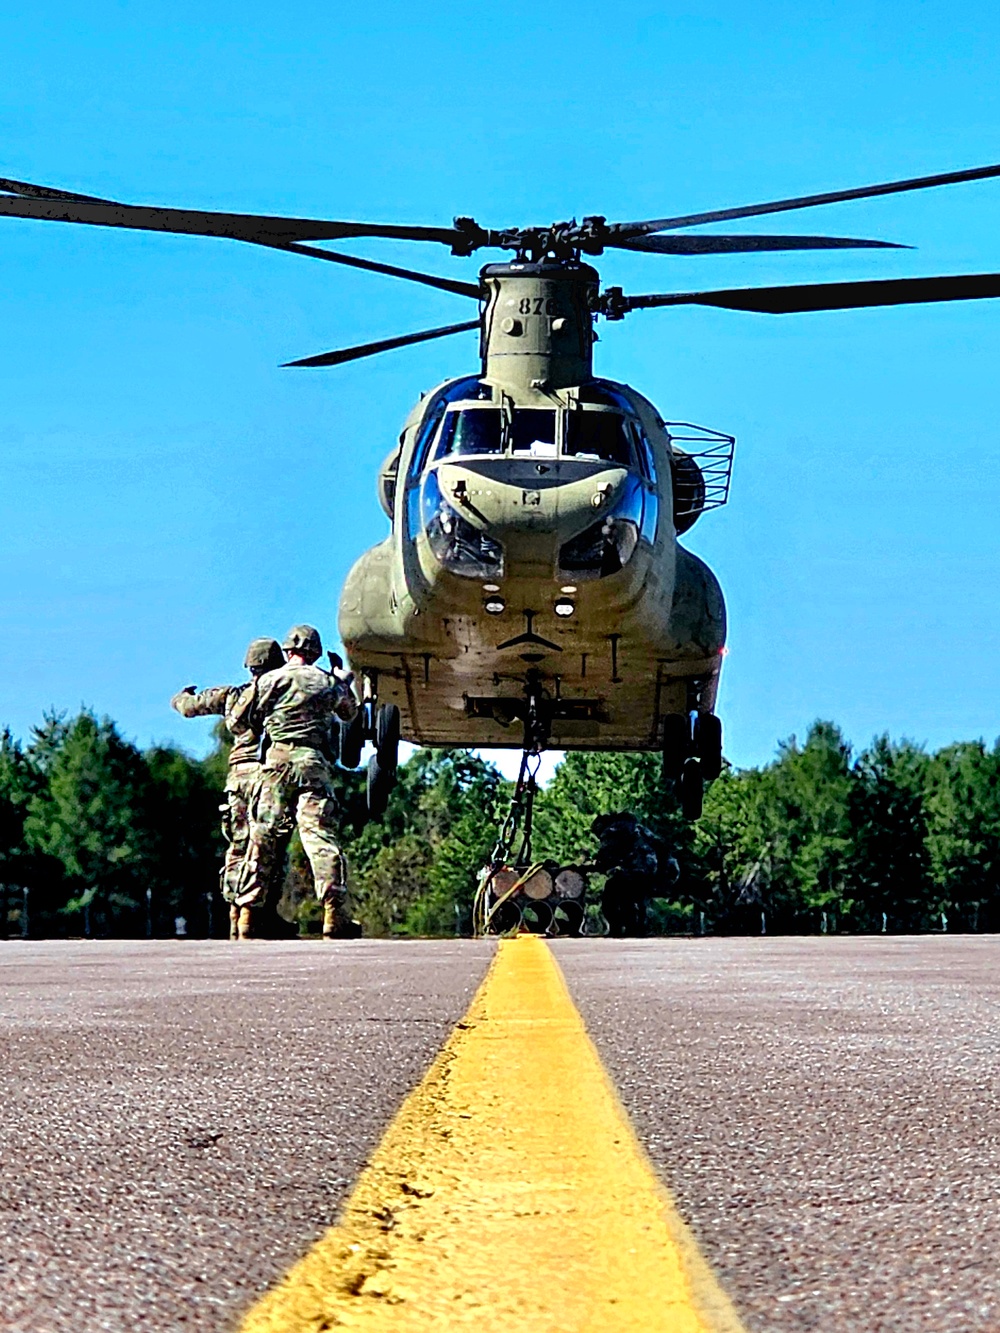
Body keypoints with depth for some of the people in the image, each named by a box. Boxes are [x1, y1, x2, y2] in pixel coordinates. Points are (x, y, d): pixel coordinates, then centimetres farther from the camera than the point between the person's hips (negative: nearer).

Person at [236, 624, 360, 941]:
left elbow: (254, 721, 14)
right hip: (315, 763, 0)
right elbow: (350, 714, 30)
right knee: (321, 837, -5)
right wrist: (344, 682, 46)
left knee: (262, 838, 3)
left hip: (276, 760, 0)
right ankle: (335, 915, -15)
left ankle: (248, 914, 1)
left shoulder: (269, 680, 7)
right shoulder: (330, 683, 12)